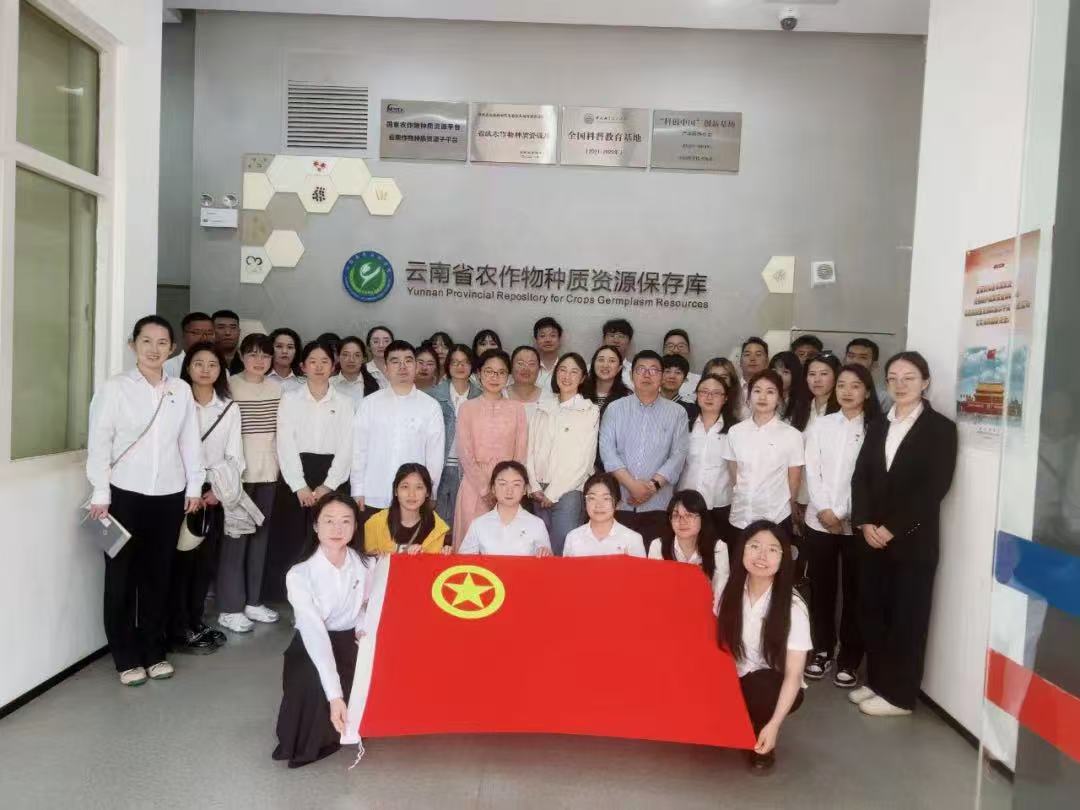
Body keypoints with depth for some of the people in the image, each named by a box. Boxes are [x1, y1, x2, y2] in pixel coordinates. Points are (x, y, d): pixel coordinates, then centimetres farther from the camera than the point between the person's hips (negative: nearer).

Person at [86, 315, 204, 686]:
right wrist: (100, 494, -9)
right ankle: (127, 658, 20)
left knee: (157, 574, 11)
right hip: (125, 494, -2)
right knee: (121, 576, 7)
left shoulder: (182, 390, 4)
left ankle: (154, 652, 25)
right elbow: (98, 443, -5)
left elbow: (190, 441, 7)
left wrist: (194, 486, 6)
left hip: (169, 495, 2)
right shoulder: (114, 388, -4)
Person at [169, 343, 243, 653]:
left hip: (214, 493, 3)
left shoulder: (230, 409, 8)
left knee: (207, 561, 8)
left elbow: (234, 456, 5)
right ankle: (179, 631, 9)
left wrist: (219, 489, -9)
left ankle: (195, 622, 22)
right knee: (181, 561, -1)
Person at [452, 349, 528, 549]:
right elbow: (465, 454, -3)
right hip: (475, 485, -1)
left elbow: (520, 453, 5)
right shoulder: (468, 408, 3)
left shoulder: (517, 408, 7)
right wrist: (485, 489, -10)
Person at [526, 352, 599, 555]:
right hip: (539, 492, 4)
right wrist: (534, 487, -2)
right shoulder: (543, 408, 12)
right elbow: (531, 449, 10)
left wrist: (553, 493, -7)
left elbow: (584, 459, -7)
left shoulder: (590, 411, -3)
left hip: (568, 491, -4)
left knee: (560, 552, -6)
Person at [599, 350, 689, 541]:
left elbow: (678, 454, 0)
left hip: (657, 504, 0)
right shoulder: (615, 409, 7)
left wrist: (653, 485, -12)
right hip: (619, 502, 0)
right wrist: (632, 485, -12)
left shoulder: (677, 413, 8)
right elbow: (607, 449, -3)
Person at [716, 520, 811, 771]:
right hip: (733, 681, 3)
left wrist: (774, 725, -27)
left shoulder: (793, 607, -18)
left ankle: (763, 740, -4)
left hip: (771, 687, -3)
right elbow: (716, 643, 2)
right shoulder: (730, 592, -8)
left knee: (760, 688, -36)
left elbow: (793, 675, -19)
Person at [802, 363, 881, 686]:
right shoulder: (820, 425, 7)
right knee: (821, 587, 8)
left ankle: (849, 658, 16)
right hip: (820, 520, 2)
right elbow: (812, 471, 2)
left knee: (854, 590, 4)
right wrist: (825, 510, -8)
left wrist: (846, 515, -12)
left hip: (856, 523, -2)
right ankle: (822, 650, 23)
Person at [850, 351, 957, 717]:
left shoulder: (941, 428, -4)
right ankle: (877, 681, 26)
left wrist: (892, 529, -15)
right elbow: (860, 478, 7)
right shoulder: (878, 427, 13)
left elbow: (935, 488, -12)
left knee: (907, 617, 4)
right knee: (872, 612, 10)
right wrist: (865, 523, -8)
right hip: (872, 537, 5)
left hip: (913, 541, -5)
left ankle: (900, 694, 16)